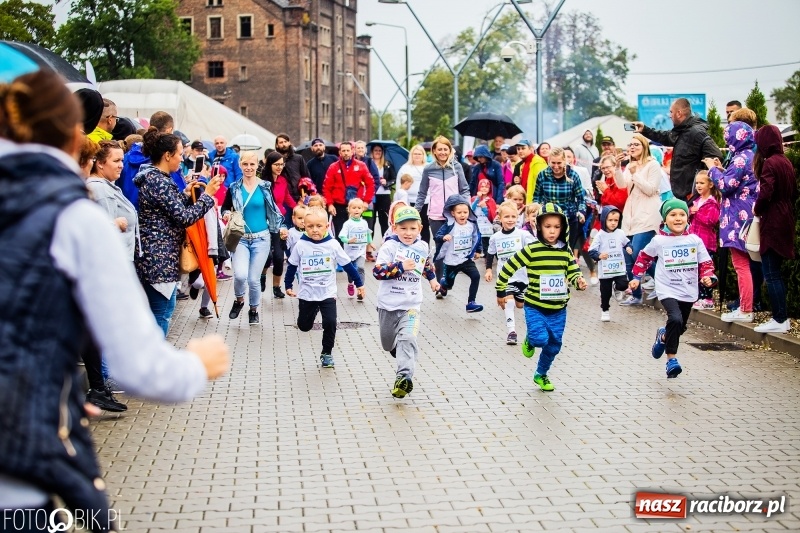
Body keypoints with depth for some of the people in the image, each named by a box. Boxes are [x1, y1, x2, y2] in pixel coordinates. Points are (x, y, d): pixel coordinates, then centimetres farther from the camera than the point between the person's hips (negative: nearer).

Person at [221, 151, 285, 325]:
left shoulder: (266, 186, -1)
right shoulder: (234, 187, 1)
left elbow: (273, 209, 7)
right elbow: (225, 208, 11)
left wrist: (280, 227, -5)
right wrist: (226, 215, -11)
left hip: (261, 238, 0)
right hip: (240, 238, 0)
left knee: (254, 279, 1)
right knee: (240, 275, -20)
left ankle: (254, 310, 28)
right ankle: (239, 300, 13)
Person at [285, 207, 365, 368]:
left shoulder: (333, 245, -9)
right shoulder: (300, 245, -8)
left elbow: (347, 264, 0)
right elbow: (292, 266, 7)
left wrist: (359, 283, 5)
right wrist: (288, 286, 11)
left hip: (328, 293, -1)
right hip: (307, 294, 1)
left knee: (330, 323, -14)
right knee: (304, 326, 10)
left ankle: (327, 352, 7)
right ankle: (313, 310, 44)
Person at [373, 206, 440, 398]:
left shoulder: (423, 247, 3)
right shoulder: (389, 247, -12)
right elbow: (377, 271, -23)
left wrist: (432, 278, 40)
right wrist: (401, 266, -31)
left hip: (411, 305, 1)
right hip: (388, 305, 0)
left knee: (407, 339, -21)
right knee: (388, 343, 17)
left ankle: (404, 376, -29)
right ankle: (404, 354, 51)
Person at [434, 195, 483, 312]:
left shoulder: (472, 225, -5)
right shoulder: (449, 225, -18)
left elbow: (477, 237, 12)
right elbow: (438, 236, -19)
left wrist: (478, 250, 19)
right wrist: (443, 237, -40)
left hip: (466, 259, 2)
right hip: (451, 261, -2)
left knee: (476, 276, -19)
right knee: (448, 282, 17)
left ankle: (471, 303, -13)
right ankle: (442, 287, 57)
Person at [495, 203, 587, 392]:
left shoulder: (566, 251, 0)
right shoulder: (531, 250, -13)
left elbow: (573, 272, 3)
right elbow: (508, 268, -7)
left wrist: (579, 281, -21)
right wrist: (501, 291, -3)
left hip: (558, 309, 4)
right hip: (535, 307, -4)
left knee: (553, 346, 13)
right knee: (540, 339, -21)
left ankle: (541, 375, 38)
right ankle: (529, 340, 16)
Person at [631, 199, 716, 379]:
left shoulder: (695, 241, -1)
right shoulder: (659, 241, -5)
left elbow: (705, 263, 5)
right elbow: (644, 257, 11)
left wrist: (707, 276, -13)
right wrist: (636, 277, 12)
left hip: (688, 292, 4)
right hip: (668, 290, -4)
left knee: (680, 328, 15)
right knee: (675, 319, -27)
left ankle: (663, 337, 50)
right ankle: (671, 359, -16)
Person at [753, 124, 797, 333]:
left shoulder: (769, 163, -15)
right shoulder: (786, 162, 11)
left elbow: (765, 192, -24)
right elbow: (793, 193, 16)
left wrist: (757, 209, -8)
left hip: (772, 223, -9)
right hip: (785, 221, 9)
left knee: (771, 274, -4)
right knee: (775, 272, 14)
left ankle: (779, 320, -3)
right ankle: (782, 317, 16)